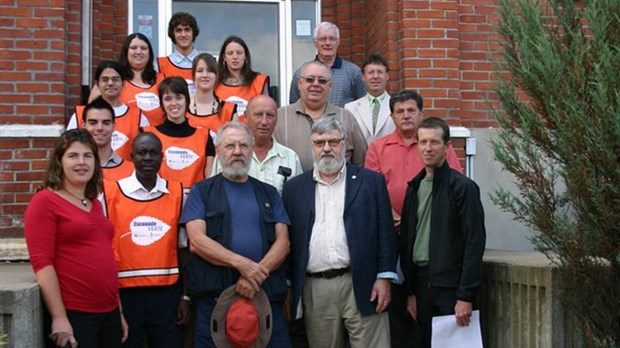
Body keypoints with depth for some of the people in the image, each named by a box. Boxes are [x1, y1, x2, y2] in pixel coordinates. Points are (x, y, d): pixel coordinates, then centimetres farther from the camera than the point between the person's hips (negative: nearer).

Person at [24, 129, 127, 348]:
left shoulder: (95, 204, 14)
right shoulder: (45, 201, -6)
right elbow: (42, 263, -13)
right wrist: (59, 318, -18)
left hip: (109, 314, 7)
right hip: (72, 316, -7)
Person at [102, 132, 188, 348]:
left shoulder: (177, 193, 4)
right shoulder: (111, 193, -2)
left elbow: (183, 248, 7)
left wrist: (185, 296, 5)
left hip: (167, 292, 2)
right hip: (124, 293, -1)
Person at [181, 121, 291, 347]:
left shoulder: (268, 193, 15)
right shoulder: (202, 191, 7)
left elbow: (283, 242, 5)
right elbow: (196, 241, -6)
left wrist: (257, 274, -12)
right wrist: (241, 263, -17)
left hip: (266, 295, 2)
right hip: (214, 297, -2)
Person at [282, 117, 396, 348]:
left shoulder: (371, 181, 5)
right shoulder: (294, 188, 10)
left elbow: (385, 232, 2)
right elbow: (287, 238, 9)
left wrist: (384, 278, -5)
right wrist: (287, 287, 5)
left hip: (361, 285, -2)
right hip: (314, 290, 2)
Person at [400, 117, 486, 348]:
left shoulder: (463, 187, -7)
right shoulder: (414, 188, 10)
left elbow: (475, 243, -12)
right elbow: (407, 241, 12)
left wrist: (466, 296, -15)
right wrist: (411, 291, 9)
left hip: (451, 285, -5)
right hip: (421, 283, 5)